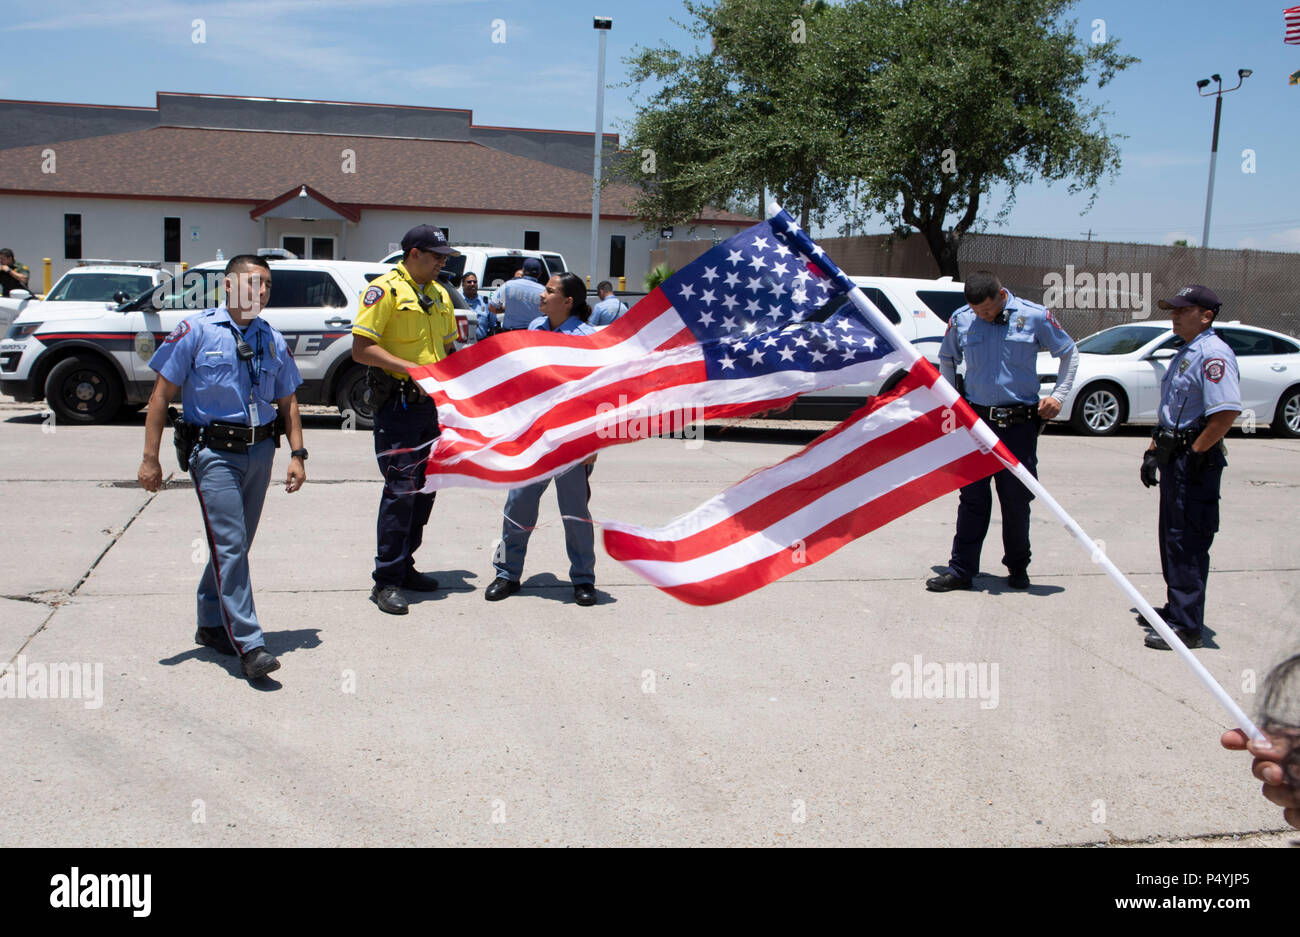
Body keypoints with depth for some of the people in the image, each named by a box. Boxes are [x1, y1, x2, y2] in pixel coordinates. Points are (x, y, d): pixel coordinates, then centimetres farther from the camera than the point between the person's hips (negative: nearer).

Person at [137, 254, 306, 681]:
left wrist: (297, 455, 6)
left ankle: (212, 625, 30)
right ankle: (248, 645, -13)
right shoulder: (196, 332, -3)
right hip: (214, 452, -5)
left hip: (260, 451, 5)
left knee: (235, 545, 13)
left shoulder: (272, 340, 12)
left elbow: (288, 402, 17)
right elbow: (161, 394, -3)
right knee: (229, 546, -11)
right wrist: (150, 458, -8)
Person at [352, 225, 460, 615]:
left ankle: (404, 566, 25)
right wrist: (410, 369, -23)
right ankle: (386, 581, -3)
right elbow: (362, 349, -15)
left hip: (432, 403, 8)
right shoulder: (385, 290, -8)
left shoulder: (439, 295, 16)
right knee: (401, 490, -10)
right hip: (398, 404, -8)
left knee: (425, 488, 12)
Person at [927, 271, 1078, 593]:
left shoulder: (1034, 316, -2)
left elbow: (1070, 354, 11)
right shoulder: (960, 320, 4)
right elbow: (947, 359, 22)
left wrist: (1058, 395, 1)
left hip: (1019, 424, -1)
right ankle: (961, 570, 6)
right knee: (972, 497, 1)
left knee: (1016, 499, 6)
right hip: (976, 420, 1)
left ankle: (1018, 567, 23)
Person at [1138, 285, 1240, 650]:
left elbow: (1227, 412, -27)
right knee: (1173, 538, 18)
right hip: (1175, 459, 11)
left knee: (1187, 544, -8)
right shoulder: (1184, 354, 17)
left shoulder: (1214, 354, -17)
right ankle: (1176, 609, 30)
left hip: (1197, 460, -11)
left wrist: (1195, 455, -21)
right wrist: (1154, 451, 17)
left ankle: (1187, 626, -3)